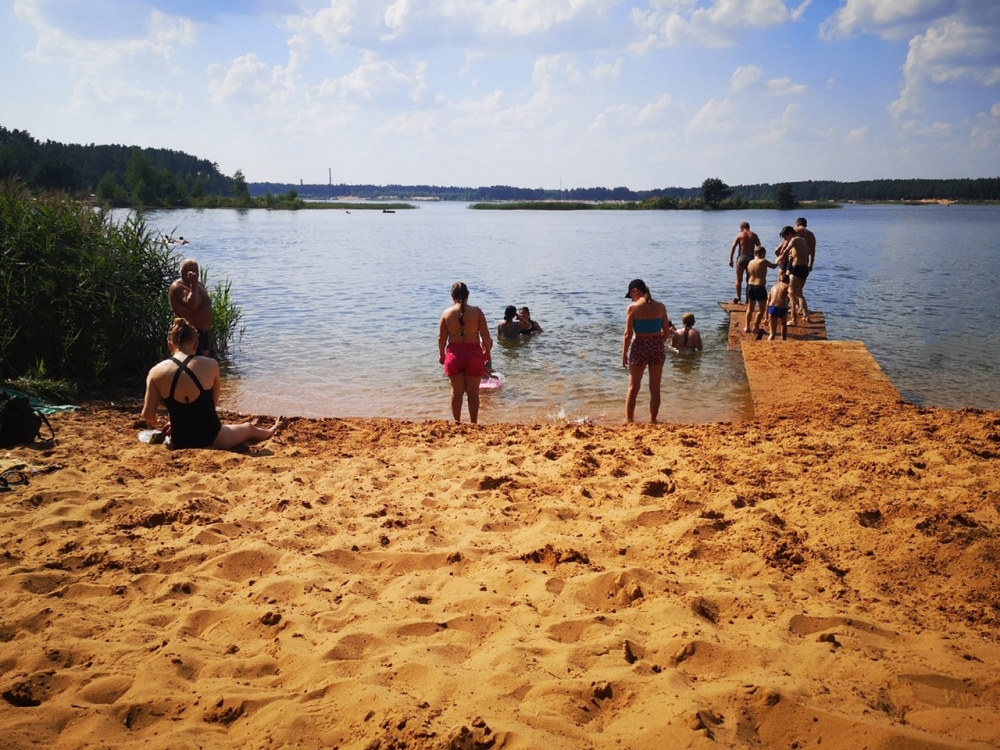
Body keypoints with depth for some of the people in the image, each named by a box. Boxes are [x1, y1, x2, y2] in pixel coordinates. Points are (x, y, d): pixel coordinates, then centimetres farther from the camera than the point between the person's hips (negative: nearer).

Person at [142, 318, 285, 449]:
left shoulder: (156, 372, -8)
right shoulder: (210, 365, -7)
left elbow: (148, 415, -6)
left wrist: (155, 423, 19)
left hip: (179, 442, 3)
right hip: (211, 439, -3)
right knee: (249, 428, 30)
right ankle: (272, 431, 64)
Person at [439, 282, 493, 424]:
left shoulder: (446, 313, -2)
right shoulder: (476, 311, -6)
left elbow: (441, 338, 1)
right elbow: (485, 335, -6)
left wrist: (442, 355, 16)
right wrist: (487, 352, 10)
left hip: (454, 354, 1)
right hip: (473, 354, -1)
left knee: (457, 392, 13)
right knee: (473, 393, 10)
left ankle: (457, 422, 20)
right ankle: (473, 423, 16)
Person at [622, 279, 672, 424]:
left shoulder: (633, 308, -10)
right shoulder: (660, 307, -1)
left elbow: (628, 334, -10)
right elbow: (666, 331, 3)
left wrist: (624, 354, 0)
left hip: (639, 348, -2)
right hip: (657, 348, 3)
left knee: (633, 388, 11)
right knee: (655, 388, 12)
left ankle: (629, 420, 16)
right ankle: (652, 420, 19)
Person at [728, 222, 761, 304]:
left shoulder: (740, 235, 2)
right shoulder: (754, 235, 8)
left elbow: (733, 247, -6)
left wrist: (730, 260, -6)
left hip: (741, 258, -2)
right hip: (751, 258, 2)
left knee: (739, 280, 6)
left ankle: (739, 299, 5)